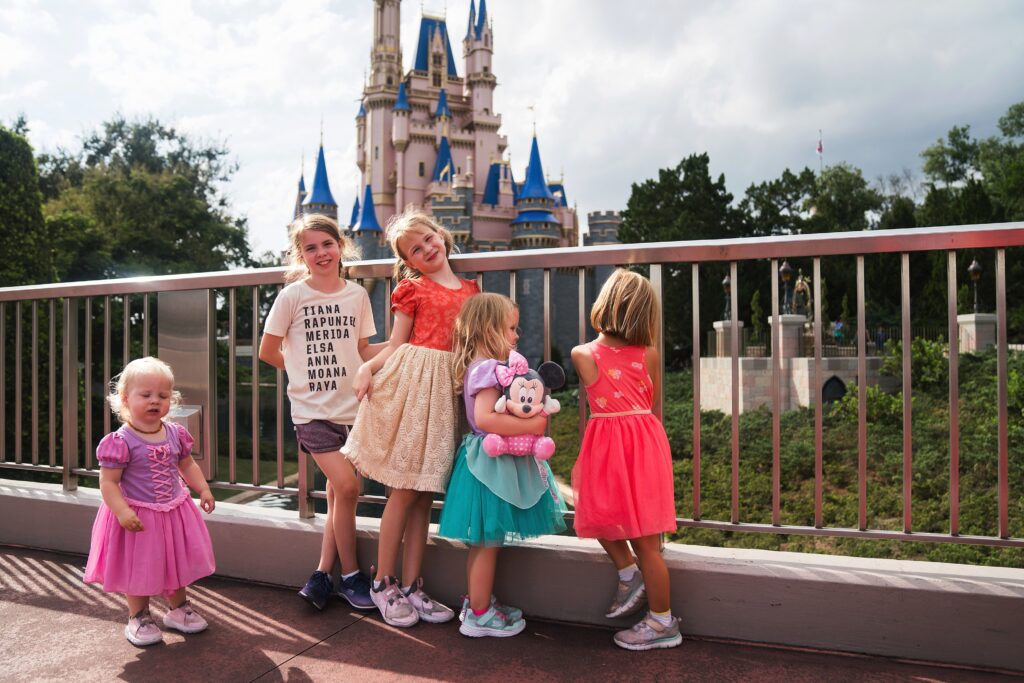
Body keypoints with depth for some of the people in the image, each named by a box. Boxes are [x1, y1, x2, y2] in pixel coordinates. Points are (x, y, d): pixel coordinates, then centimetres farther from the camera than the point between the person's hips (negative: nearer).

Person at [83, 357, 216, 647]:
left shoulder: (176, 434, -2)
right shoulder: (121, 441, -18)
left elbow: (187, 464, 12)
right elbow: (108, 482, -18)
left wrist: (203, 489, 2)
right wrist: (122, 511, -27)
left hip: (174, 512, 5)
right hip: (137, 517, -5)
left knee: (178, 563, 18)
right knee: (138, 568, 9)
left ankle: (178, 608, 38)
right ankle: (138, 617, 30)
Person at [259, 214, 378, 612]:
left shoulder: (357, 295, 5)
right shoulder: (293, 296, -4)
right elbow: (268, 351, 2)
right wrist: (307, 371, 5)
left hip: (352, 406, 4)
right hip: (313, 409, -3)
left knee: (338, 493, 7)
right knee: (347, 486, -11)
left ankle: (322, 575, 21)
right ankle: (350, 575, 7)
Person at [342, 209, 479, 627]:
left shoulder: (469, 290, 16)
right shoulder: (412, 289, 4)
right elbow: (396, 346, 2)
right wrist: (367, 367, -14)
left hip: (448, 389, 4)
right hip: (411, 383, -4)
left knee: (425, 493, 8)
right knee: (405, 491, -1)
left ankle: (411, 586, 17)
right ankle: (383, 584, 13)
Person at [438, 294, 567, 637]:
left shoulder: (482, 367, 12)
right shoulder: (488, 368, -20)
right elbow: (485, 418, -33)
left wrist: (533, 416, 5)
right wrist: (531, 425, -27)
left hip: (494, 462, 10)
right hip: (490, 463, -10)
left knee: (483, 542, 19)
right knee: (488, 542, 2)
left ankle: (477, 602, 33)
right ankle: (479, 614, 15)